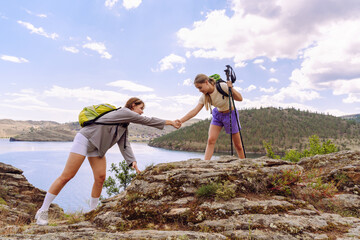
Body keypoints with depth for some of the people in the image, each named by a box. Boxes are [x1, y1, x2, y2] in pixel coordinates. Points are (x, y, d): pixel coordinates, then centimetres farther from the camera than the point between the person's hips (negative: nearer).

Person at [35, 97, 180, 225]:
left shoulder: (124, 126, 12)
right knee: (67, 176, -7)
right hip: (84, 139, -9)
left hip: (97, 148, 9)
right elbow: (146, 120, -15)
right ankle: (43, 211, 6)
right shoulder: (123, 112, -14)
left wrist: (132, 161, -13)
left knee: (100, 178, 0)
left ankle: (92, 211, 16)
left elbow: (124, 145, 1)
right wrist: (167, 122, -9)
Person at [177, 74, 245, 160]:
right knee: (211, 140, -14)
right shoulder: (204, 96, -14)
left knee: (238, 145, 6)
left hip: (230, 114, -3)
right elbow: (195, 111, -21)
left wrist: (231, 89, -38)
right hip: (217, 114, 4)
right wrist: (181, 120, -33)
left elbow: (240, 98, -21)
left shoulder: (222, 87, -27)